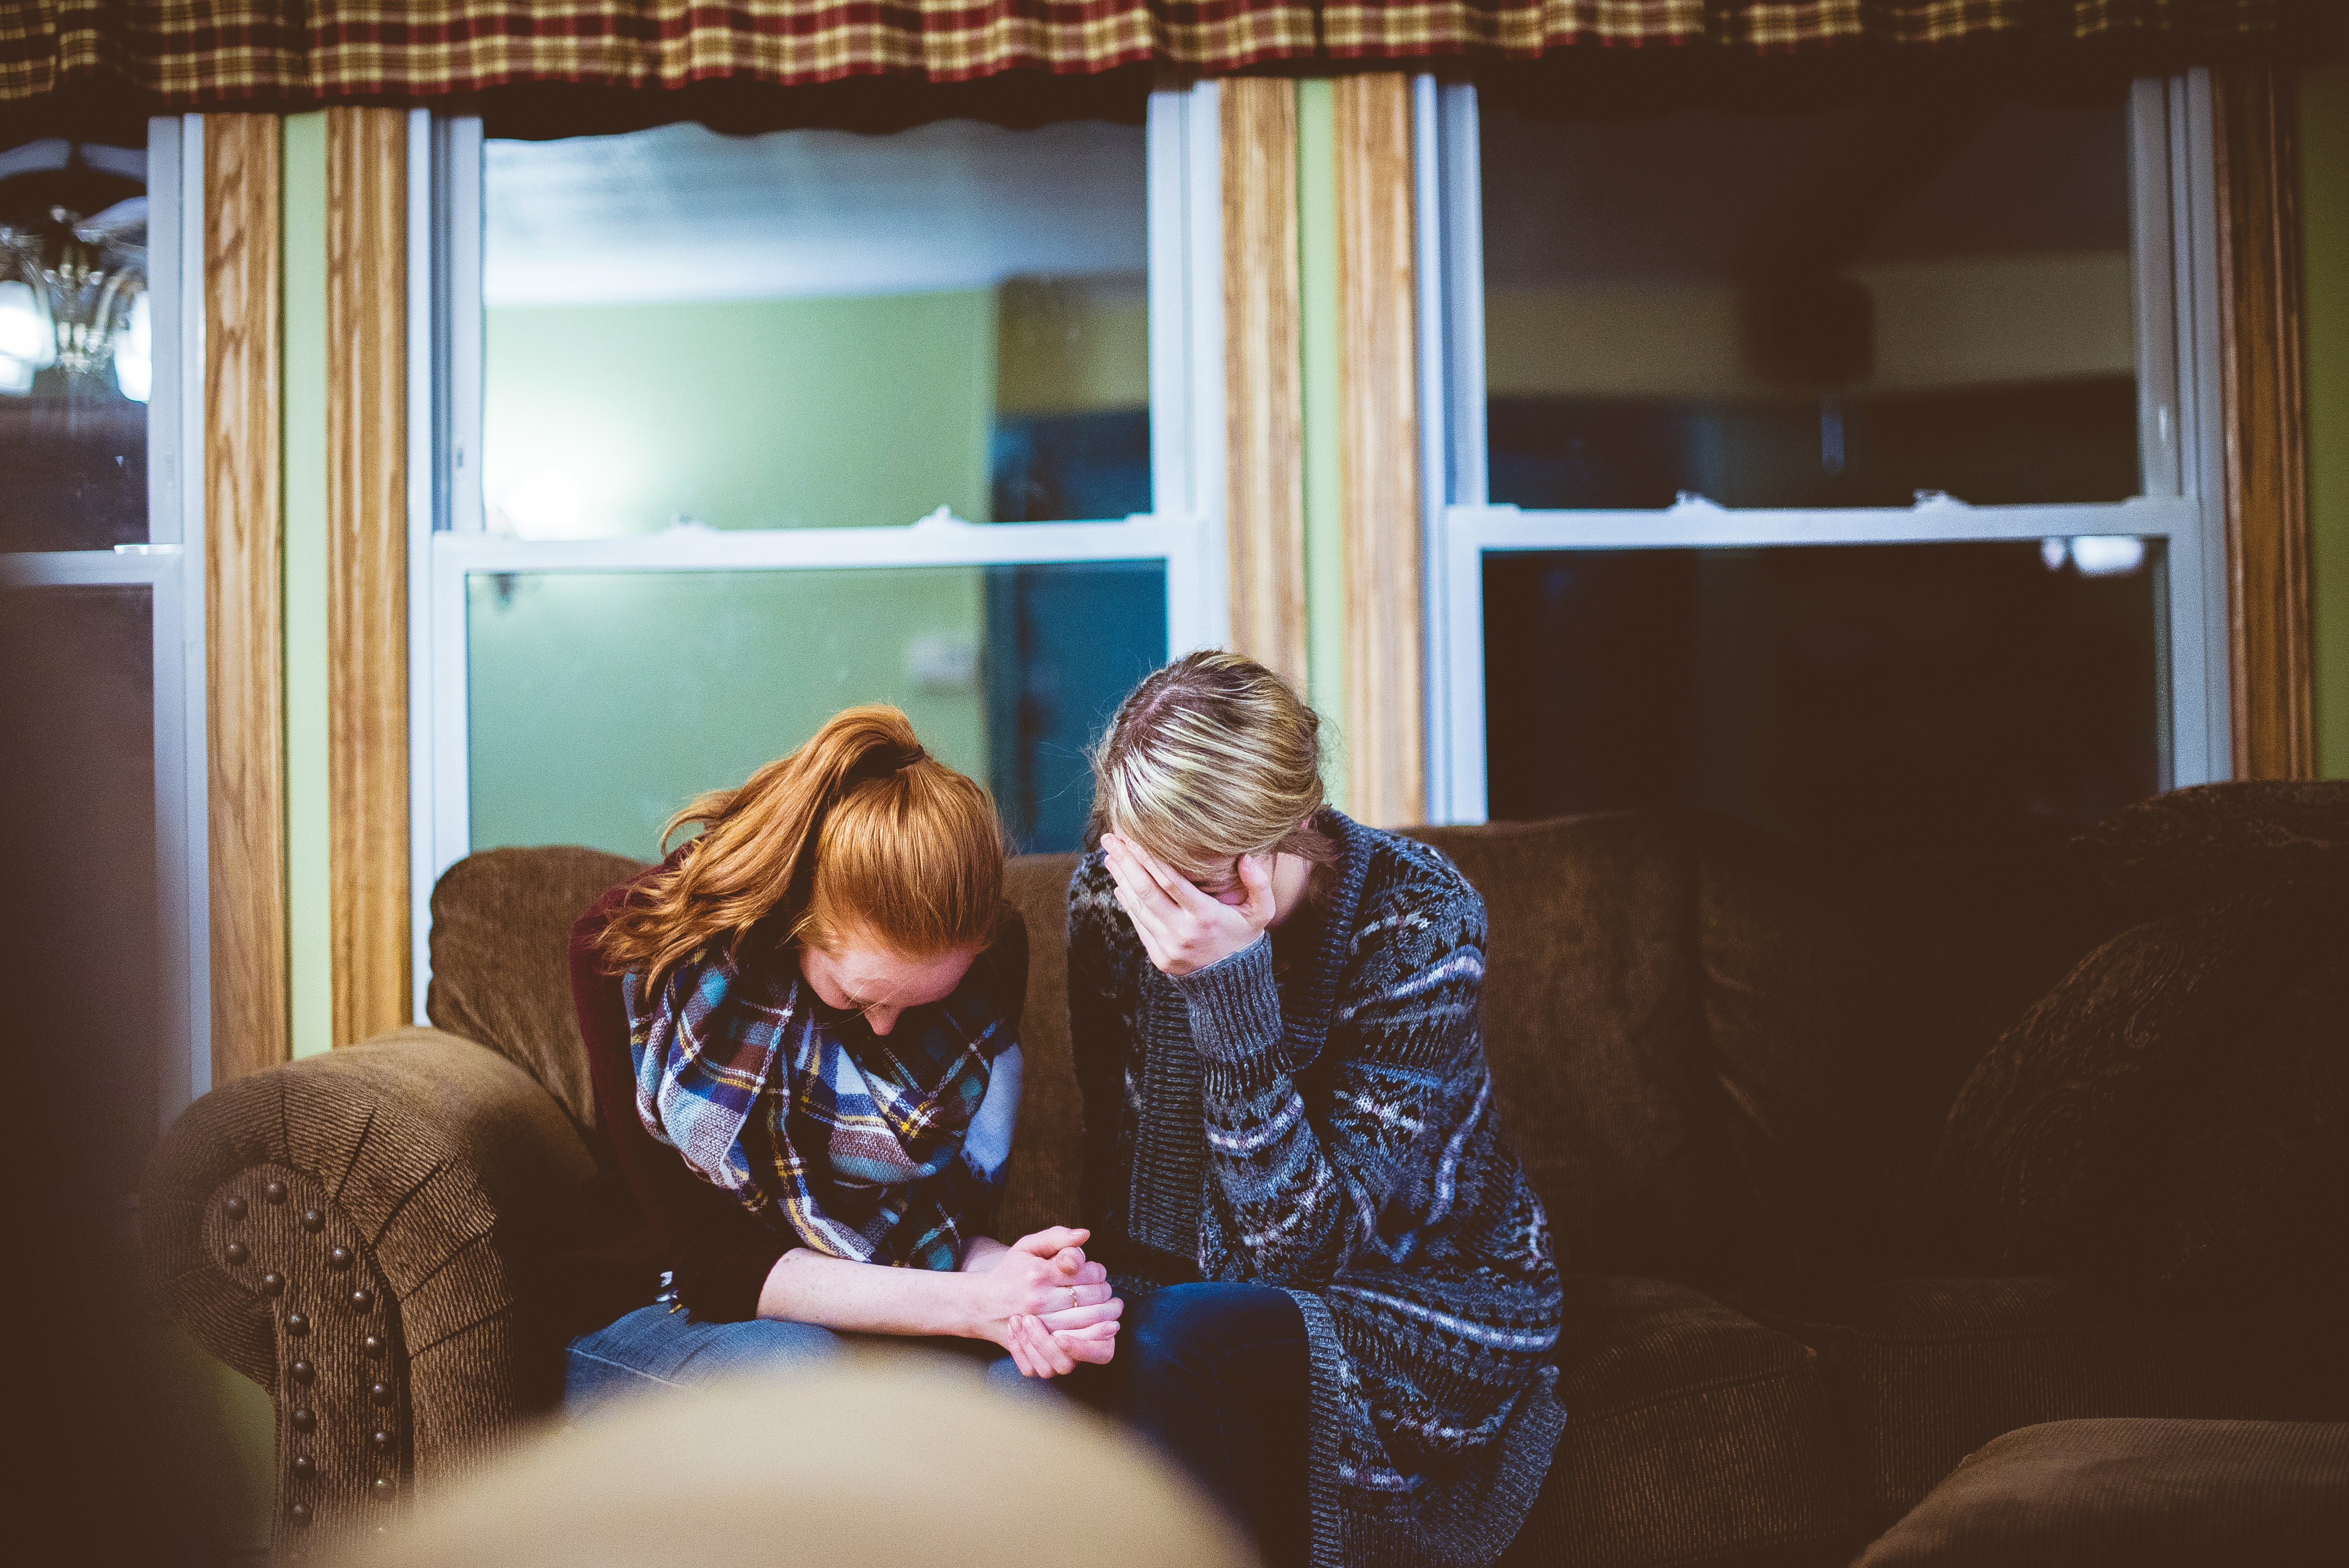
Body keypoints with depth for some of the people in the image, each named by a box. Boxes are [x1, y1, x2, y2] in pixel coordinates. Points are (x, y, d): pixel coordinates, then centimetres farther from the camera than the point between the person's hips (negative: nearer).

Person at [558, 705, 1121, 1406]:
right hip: (654, 1315, -1)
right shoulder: (629, 948, -20)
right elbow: (708, 1257, -21)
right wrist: (971, 1305, -33)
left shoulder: (992, 955, -10)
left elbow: (956, 1217, -7)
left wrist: (1008, 1283, -33)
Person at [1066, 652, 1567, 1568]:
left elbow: (1307, 1247, -26)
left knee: (1177, 1344, -33)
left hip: (1429, 1312, -4)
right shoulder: (1108, 897, -8)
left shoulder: (1421, 923, -22)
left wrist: (1230, 992, -35)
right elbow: (1116, 1155, 4)